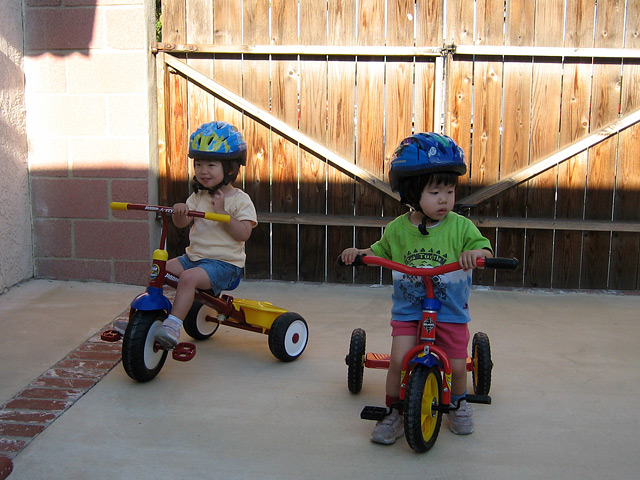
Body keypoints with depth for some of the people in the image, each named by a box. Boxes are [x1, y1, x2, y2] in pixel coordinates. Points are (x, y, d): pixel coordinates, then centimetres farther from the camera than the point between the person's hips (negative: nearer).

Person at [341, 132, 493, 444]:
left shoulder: (459, 226, -6)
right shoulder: (398, 228, 0)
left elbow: (484, 248, -9)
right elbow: (380, 251, 15)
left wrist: (475, 253, -32)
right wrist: (357, 252, -3)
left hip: (450, 311, 0)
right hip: (408, 310, 1)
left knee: (456, 365, 2)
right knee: (399, 359, -15)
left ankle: (458, 403, 35)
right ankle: (394, 412, 6)